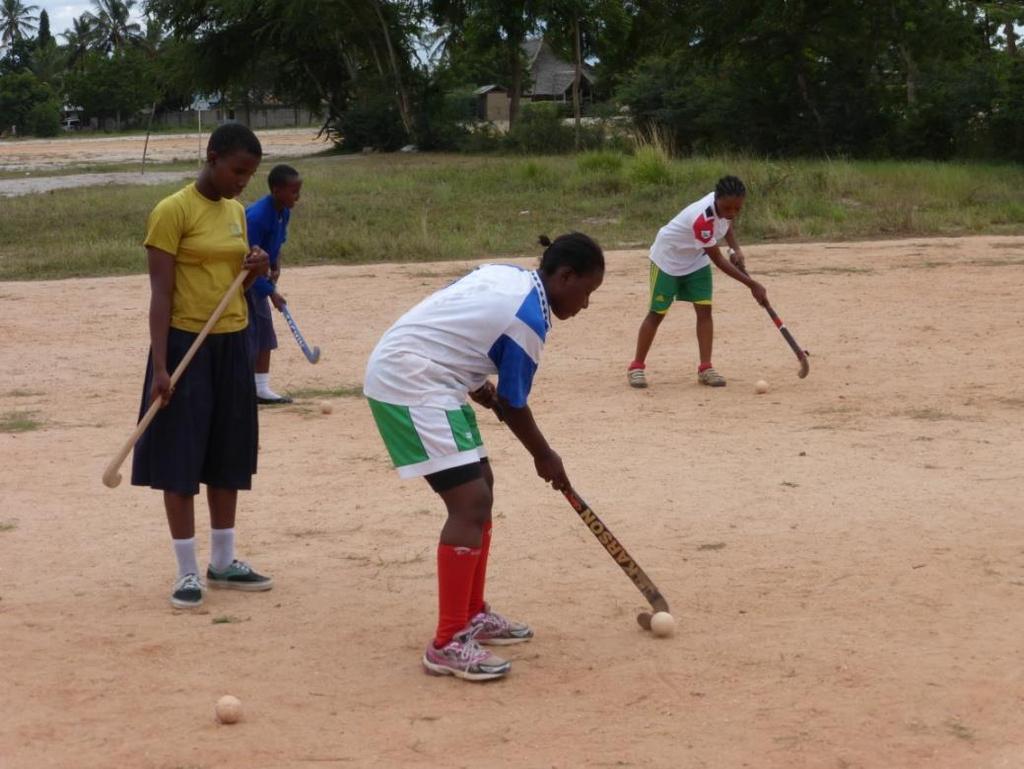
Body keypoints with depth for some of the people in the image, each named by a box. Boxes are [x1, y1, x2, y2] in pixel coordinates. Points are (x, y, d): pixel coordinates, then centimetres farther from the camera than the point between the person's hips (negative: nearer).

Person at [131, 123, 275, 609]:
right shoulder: (172, 212, -12)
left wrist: (256, 270, -2)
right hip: (186, 345, -7)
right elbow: (160, 293, -15)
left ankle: (223, 562, 23)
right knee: (181, 460, -1)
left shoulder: (236, 211, 10)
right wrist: (160, 365, -20)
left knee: (228, 457, 12)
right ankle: (187, 572, 6)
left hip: (233, 345, 7)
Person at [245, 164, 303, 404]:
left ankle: (261, 389, 16)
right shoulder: (257, 217, -30)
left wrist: (275, 267, -4)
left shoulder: (284, 212, -4)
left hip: (257, 277, 9)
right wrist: (271, 292, -23)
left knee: (265, 331, 9)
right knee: (247, 332, -10)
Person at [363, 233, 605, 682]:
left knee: (479, 488, 17)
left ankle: (473, 615, 27)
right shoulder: (529, 320, -16)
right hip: (411, 386, -11)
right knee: (471, 502, -15)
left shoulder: (505, 274, 10)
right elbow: (512, 407, -7)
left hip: (396, 371, 11)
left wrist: (478, 385, 12)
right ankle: (448, 644, -14)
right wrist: (545, 457, 10)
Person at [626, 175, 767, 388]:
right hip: (668, 259, -6)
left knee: (704, 309, -5)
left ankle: (705, 368, -2)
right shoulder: (702, 219, -41)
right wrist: (752, 285, -32)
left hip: (696, 260, 7)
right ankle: (637, 366, 12)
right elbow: (718, 260, -33)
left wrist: (737, 249, -11)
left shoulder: (724, 204, -19)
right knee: (657, 313, 0)